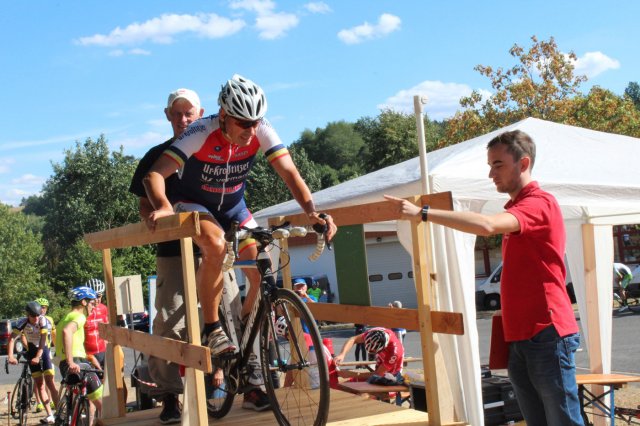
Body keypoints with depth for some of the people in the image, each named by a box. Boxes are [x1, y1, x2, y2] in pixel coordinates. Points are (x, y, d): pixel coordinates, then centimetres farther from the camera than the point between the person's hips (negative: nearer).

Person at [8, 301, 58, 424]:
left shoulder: (43, 321, -20)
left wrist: (38, 356, -38)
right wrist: (10, 356, -36)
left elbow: (43, 340, -27)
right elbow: (12, 339, -23)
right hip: (32, 353, 2)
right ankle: (50, 415, -1)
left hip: (43, 351, -2)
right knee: (39, 385, -2)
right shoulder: (22, 322, -16)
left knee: (50, 383, -11)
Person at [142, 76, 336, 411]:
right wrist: (162, 206, -55)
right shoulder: (201, 133, -29)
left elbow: (289, 172, -23)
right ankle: (211, 330, -19)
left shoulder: (262, 131, -20)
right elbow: (155, 174, -35)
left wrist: (311, 211, -40)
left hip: (234, 207, 4)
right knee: (216, 246, -38)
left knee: (263, 275, -11)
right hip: (194, 204, -4)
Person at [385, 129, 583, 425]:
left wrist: (423, 213, -29)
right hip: (519, 337, 9)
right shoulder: (515, 209, 20)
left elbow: (486, 225, -29)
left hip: (547, 333, -9)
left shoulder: (540, 203, -10)